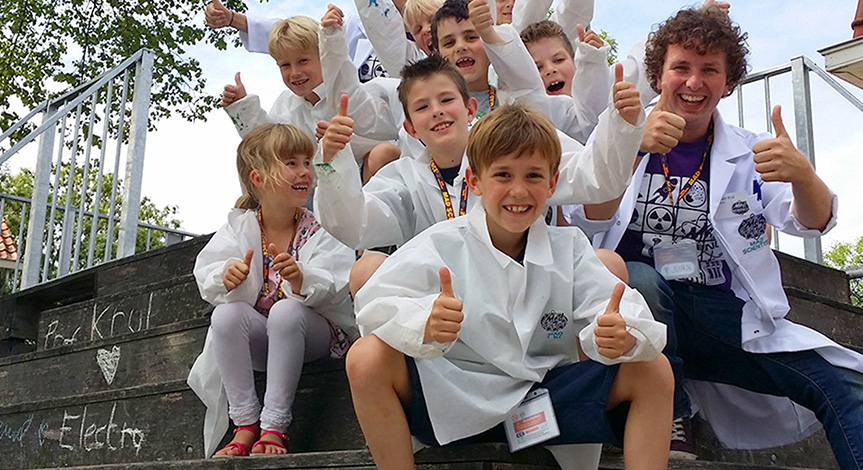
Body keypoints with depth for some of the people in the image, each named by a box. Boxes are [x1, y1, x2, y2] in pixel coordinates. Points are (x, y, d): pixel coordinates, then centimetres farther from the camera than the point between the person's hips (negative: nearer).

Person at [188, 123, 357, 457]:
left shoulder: (319, 227, -7)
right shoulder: (239, 227, 1)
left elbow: (335, 289, -21)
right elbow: (205, 277, -7)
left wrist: (302, 279, -42)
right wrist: (226, 277, -31)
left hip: (317, 333, -3)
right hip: (260, 337, 3)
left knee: (286, 310, -34)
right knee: (225, 314, -26)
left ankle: (275, 426, -26)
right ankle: (245, 423, -18)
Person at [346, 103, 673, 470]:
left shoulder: (569, 247, 4)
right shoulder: (441, 245, -7)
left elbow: (609, 306, -7)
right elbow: (374, 304, -18)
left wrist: (623, 335, -32)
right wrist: (423, 324, -40)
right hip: (454, 402, -2)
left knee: (653, 370, -11)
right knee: (367, 358, -26)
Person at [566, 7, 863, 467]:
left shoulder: (749, 152, 11)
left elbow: (812, 222, -4)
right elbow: (590, 218, -12)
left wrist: (802, 173, -28)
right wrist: (632, 148, -30)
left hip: (731, 316, 1)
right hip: (642, 307, -1)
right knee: (641, 279, -34)